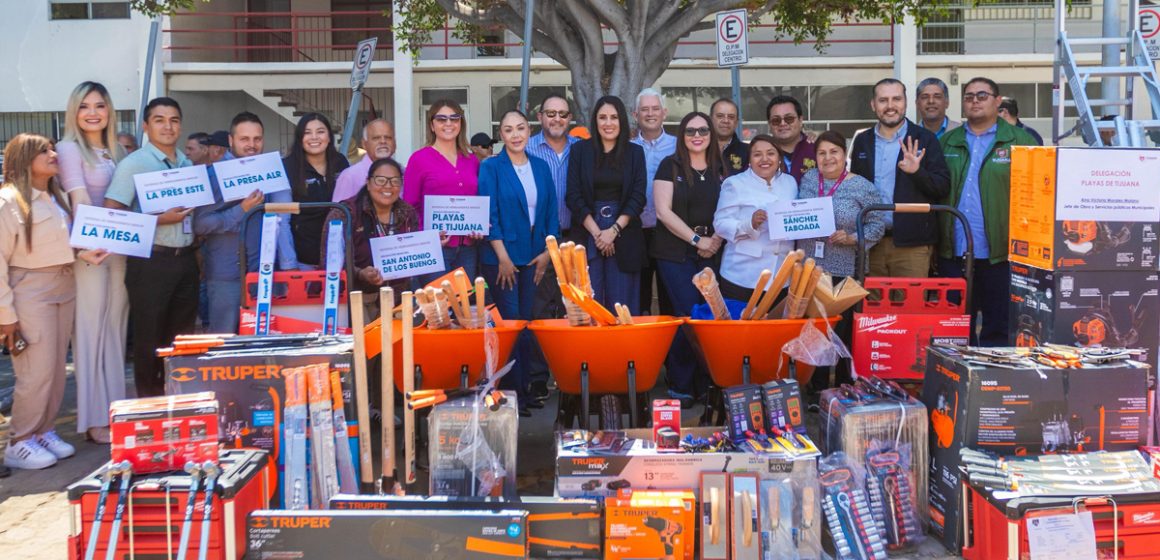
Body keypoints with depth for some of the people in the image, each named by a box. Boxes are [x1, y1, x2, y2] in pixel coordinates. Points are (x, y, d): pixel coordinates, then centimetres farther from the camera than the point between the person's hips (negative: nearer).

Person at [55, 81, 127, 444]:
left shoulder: (118, 151, 14)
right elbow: (80, 202, -17)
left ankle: (115, 410, 20)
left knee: (115, 329, 11)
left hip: (120, 248, 6)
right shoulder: (69, 149, -5)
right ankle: (94, 420, 4)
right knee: (90, 331, -2)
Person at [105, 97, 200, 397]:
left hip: (185, 259, 6)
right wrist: (160, 220, -19)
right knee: (150, 338, 3)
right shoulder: (134, 164, -7)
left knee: (183, 335, 12)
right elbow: (111, 214, -14)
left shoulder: (187, 164, 13)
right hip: (151, 261, -6)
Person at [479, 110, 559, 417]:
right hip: (502, 257, -4)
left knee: (527, 322, 7)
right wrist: (503, 257, -13)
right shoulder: (490, 168, -3)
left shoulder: (541, 167, 11)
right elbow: (489, 215, -8)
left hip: (534, 256, 4)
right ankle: (512, 392, 0)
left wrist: (547, 251, 2)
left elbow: (551, 211, 11)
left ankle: (526, 386, 14)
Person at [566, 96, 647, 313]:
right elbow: (573, 196, 0)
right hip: (587, 235, 0)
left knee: (622, 305, 0)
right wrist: (597, 233, -9)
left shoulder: (635, 152, 7)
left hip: (624, 236, 1)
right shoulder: (580, 150, 5)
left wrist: (613, 230, -11)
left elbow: (638, 197, 1)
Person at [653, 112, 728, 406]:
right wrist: (697, 239, -10)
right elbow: (664, 211, -7)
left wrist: (717, 239, -7)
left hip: (712, 254, 4)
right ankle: (680, 386, 3)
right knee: (689, 316, -8)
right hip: (676, 254, -3)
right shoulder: (670, 166, 0)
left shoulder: (722, 169, 11)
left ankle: (706, 384, 11)